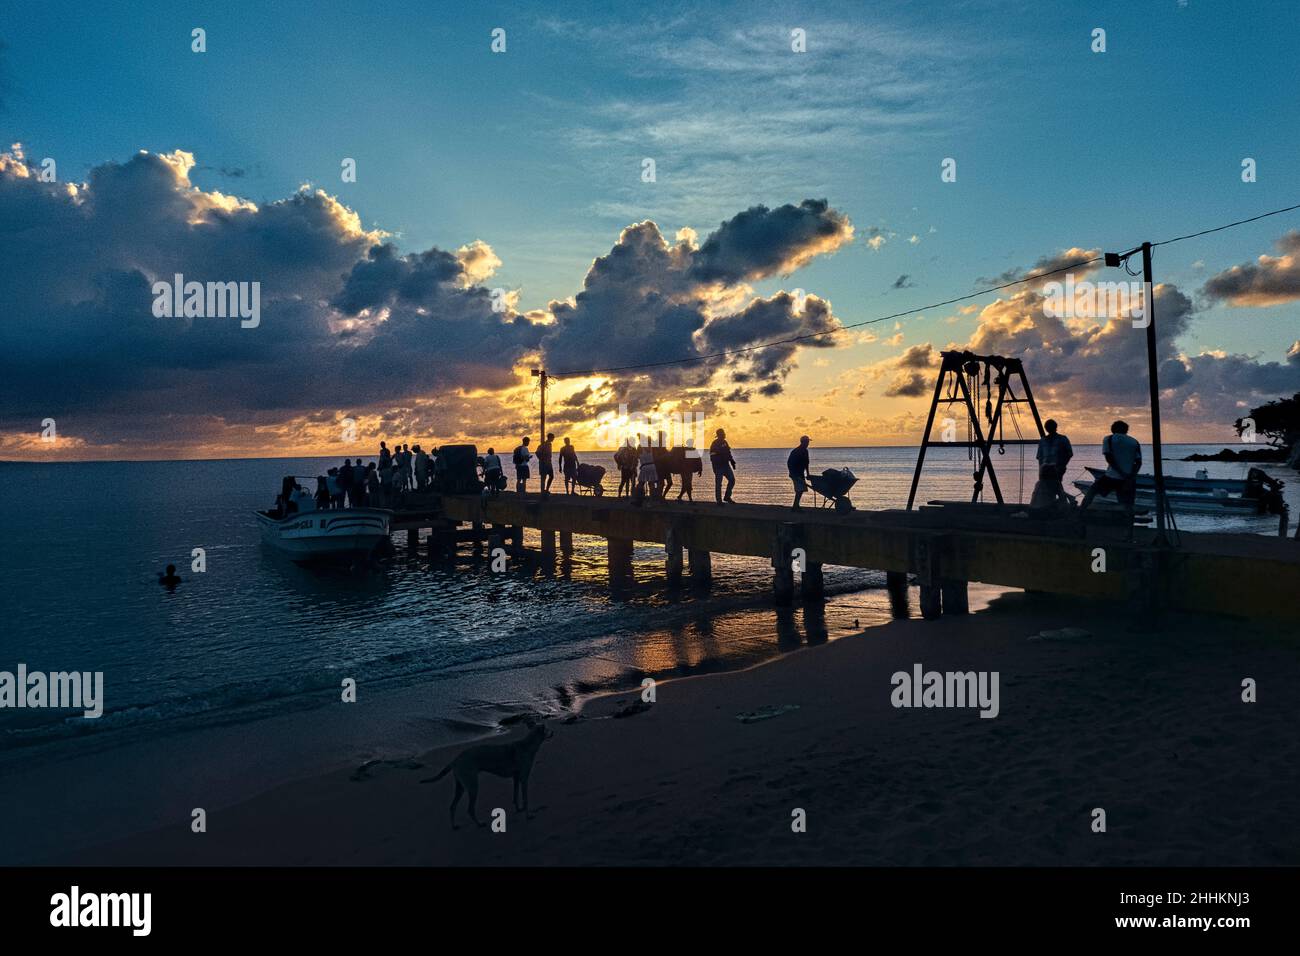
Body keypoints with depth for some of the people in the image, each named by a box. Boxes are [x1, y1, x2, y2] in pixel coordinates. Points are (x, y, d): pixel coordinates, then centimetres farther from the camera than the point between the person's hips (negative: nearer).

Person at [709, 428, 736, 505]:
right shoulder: (714, 444, -11)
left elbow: (728, 453, 23)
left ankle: (727, 497, 16)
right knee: (718, 484, -3)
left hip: (726, 465, 8)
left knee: (732, 480, 4)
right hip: (719, 466, -8)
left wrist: (732, 462, 17)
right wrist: (715, 468, -20)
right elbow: (712, 457, -15)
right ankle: (719, 501, 2)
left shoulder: (724, 442, 12)